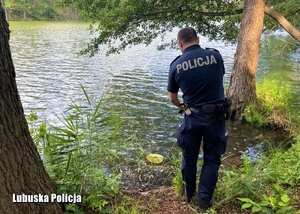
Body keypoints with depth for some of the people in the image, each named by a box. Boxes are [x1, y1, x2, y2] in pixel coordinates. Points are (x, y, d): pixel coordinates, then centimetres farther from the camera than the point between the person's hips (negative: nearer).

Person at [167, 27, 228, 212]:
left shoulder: (176, 65, -5)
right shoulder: (215, 55, -5)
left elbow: (172, 98, 5)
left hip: (193, 117, 0)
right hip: (216, 116, 0)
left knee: (189, 157, 20)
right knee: (212, 158, 15)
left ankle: (189, 193, 39)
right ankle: (205, 200, 25)